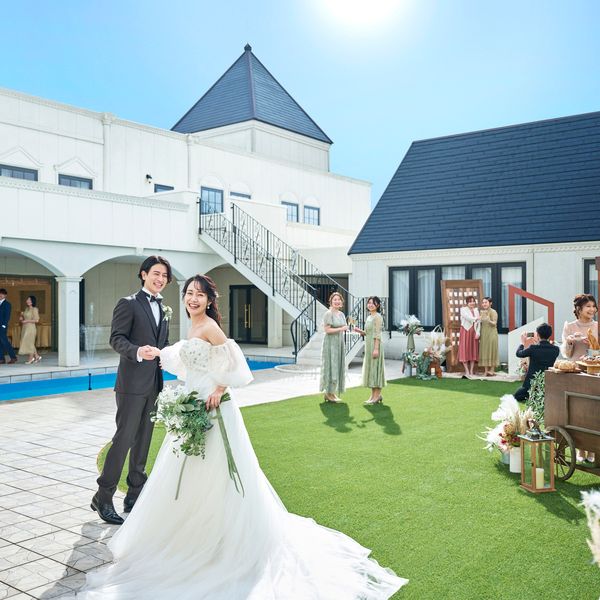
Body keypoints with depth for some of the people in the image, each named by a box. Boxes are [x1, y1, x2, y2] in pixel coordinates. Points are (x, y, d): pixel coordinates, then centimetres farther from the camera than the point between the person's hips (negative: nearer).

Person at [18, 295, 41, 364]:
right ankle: (37, 356, 20)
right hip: (25, 328, 8)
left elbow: (36, 320, -16)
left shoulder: (34, 309, -10)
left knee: (30, 343, -3)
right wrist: (21, 318, 3)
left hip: (31, 327, -8)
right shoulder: (26, 309, 13)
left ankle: (31, 359, 5)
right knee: (27, 343, 11)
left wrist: (26, 321, -17)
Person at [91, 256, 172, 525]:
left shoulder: (163, 308, 16)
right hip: (133, 383, -7)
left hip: (153, 384, 7)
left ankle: (135, 496, 22)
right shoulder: (128, 304, -6)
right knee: (124, 439, -6)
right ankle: (103, 497, 6)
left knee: (143, 440, 12)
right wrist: (138, 352, -31)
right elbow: (116, 338, -15)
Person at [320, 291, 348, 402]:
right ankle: (329, 394, 2)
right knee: (330, 367, -5)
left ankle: (332, 392, 16)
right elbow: (327, 330, -17)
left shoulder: (341, 314, 12)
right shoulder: (328, 314, -11)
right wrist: (341, 329, -18)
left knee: (338, 367, 9)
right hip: (330, 343, -8)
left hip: (339, 343, 8)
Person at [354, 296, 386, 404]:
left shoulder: (378, 317, -11)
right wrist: (359, 331, 4)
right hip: (368, 345, 9)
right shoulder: (369, 317, 16)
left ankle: (377, 395, -1)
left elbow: (377, 334, -17)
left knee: (375, 367, -6)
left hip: (374, 345, -9)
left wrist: (376, 349, -21)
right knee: (369, 367, 11)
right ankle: (374, 395, 17)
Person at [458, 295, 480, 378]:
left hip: (473, 333, 5)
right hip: (465, 331, -5)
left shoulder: (476, 310, 13)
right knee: (465, 351, -5)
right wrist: (476, 318, -7)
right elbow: (468, 318, -19)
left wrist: (478, 332, -4)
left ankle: (471, 371, 9)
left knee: (473, 351, 4)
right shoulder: (463, 309, -2)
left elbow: (478, 323, 7)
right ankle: (467, 371, -2)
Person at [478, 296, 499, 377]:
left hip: (491, 333, -6)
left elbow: (494, 323, -13)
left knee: (491, 351, -3)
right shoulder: (481, 312, 10)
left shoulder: (493, 312, -7)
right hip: (483, 334, 6)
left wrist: (489, 320, -32)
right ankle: (486, 371, 8)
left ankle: (492, 370, 2)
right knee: (484, 351, 4)